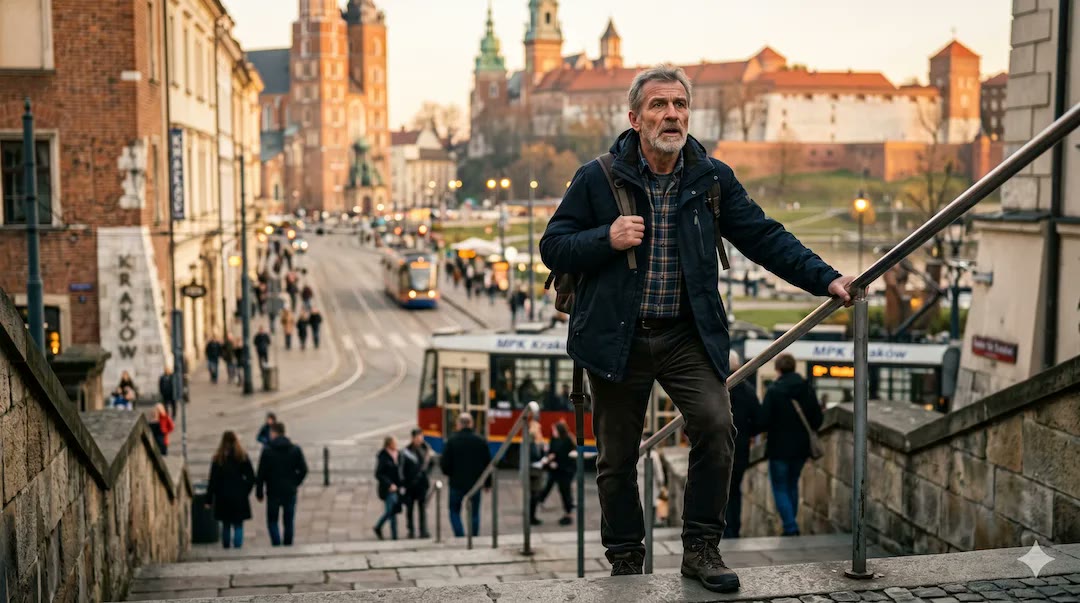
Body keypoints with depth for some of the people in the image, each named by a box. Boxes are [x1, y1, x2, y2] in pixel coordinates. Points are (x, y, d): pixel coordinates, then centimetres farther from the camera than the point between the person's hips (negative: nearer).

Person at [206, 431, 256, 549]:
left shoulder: (218, 459, -3)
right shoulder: (243, 457, -2)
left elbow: (213, 480, -3)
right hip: (239, 497, -1)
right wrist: (245, 491, 6)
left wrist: (209, 500, 1)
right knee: (238, 525, 3)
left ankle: (226, 548, 14)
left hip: (223, 498, 1)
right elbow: (251, 478, -3)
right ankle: (237, 546, -6)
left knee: (226, 525, 12)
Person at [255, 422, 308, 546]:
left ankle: (277, 544, -9)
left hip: (273, 492, -2)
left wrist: (259, 492, 0)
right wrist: (295, 484, 11)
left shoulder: (267, 450, -8)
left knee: (272, 521, 8)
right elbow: (303, 470, 0)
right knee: (288, 522, 11)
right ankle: (288, 545, 13)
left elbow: (261, 473, -8)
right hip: (290, 492, 2)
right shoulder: (295, 450, 0)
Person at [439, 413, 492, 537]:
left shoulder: (452, 441, -11)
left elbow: (445, 463, -10)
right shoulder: (481, 441, -3)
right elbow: (488, 464, 2)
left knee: (454, 511, 12)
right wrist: (487, 482, 14)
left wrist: (448, 472, 13)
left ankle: (460, 537, -4)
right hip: (475, 484, 2)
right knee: (474, 513, 12)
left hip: (457, 483, -2)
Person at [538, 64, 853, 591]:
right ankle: (625, 562, 25)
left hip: (688, 336, 1)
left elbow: (764, 237, 5)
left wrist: (825, 279, -5)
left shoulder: (712, 178, 4)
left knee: (716, 427, -16)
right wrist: (607, 239, -17)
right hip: (617, 337, -1)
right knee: (617, 456, 6)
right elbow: (553, 247, 0)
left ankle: (700, 548, 2)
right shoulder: (598, 179, -2)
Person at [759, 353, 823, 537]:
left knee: (780, 489, 4)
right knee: (792, 485, 21)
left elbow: (764, 422, -17)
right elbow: (817, 421, 3)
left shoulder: (774, 391, -14)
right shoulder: (808, 390, 1)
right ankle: (791, 526, 25)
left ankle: (790, 528, -8)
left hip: (779, 448, -5)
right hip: (801, 448, 5)